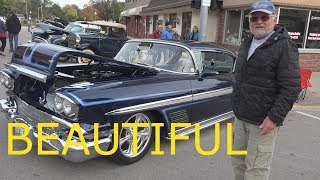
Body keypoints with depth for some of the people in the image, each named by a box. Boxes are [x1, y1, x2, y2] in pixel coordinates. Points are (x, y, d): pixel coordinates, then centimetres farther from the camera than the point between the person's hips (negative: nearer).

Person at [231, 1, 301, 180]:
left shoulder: (284, 46, -12)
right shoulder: (247, 42, 12)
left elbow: (291, 88, -17)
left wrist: (275, 117, -21)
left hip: (263, 121, -7)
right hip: (241, 117, 8)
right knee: (238, 161, 18)